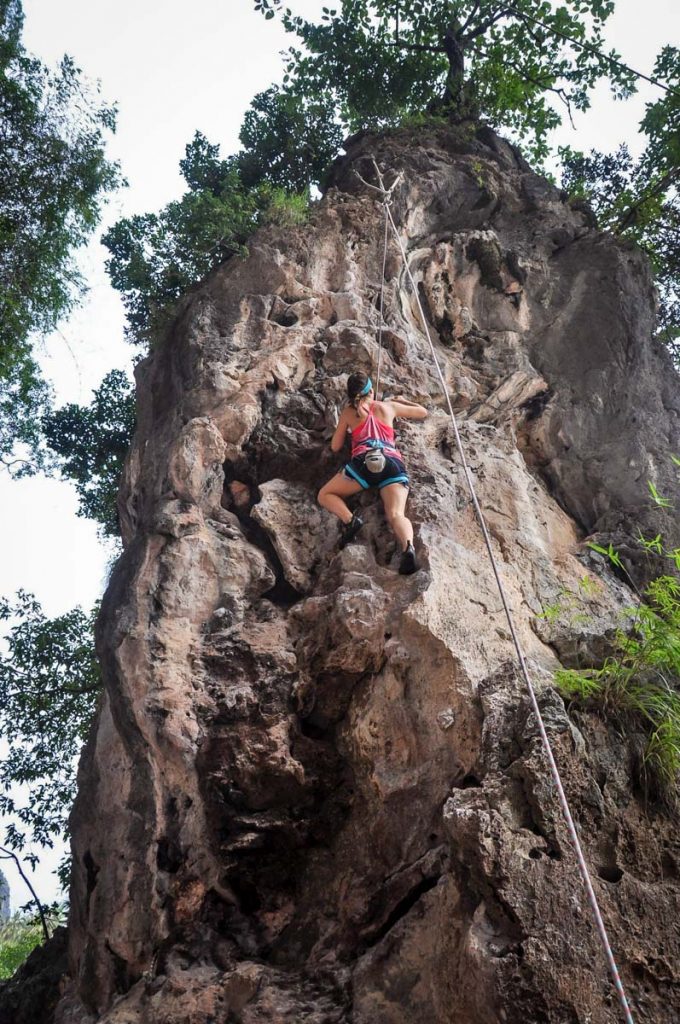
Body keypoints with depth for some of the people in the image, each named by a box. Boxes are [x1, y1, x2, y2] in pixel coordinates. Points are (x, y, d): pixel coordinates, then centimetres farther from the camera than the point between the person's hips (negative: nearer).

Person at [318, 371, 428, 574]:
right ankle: (408, 548, -48)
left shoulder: (348, 412, 22)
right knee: (396, 515, -15)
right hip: (393, 463, 2)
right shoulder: (389, 407, 25)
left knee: (325, 495, 15)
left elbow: (335, 447, 27)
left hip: (364, 462, -2)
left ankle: (349, 520, -15)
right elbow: (423, 412, 40)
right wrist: (401, 400, 56)